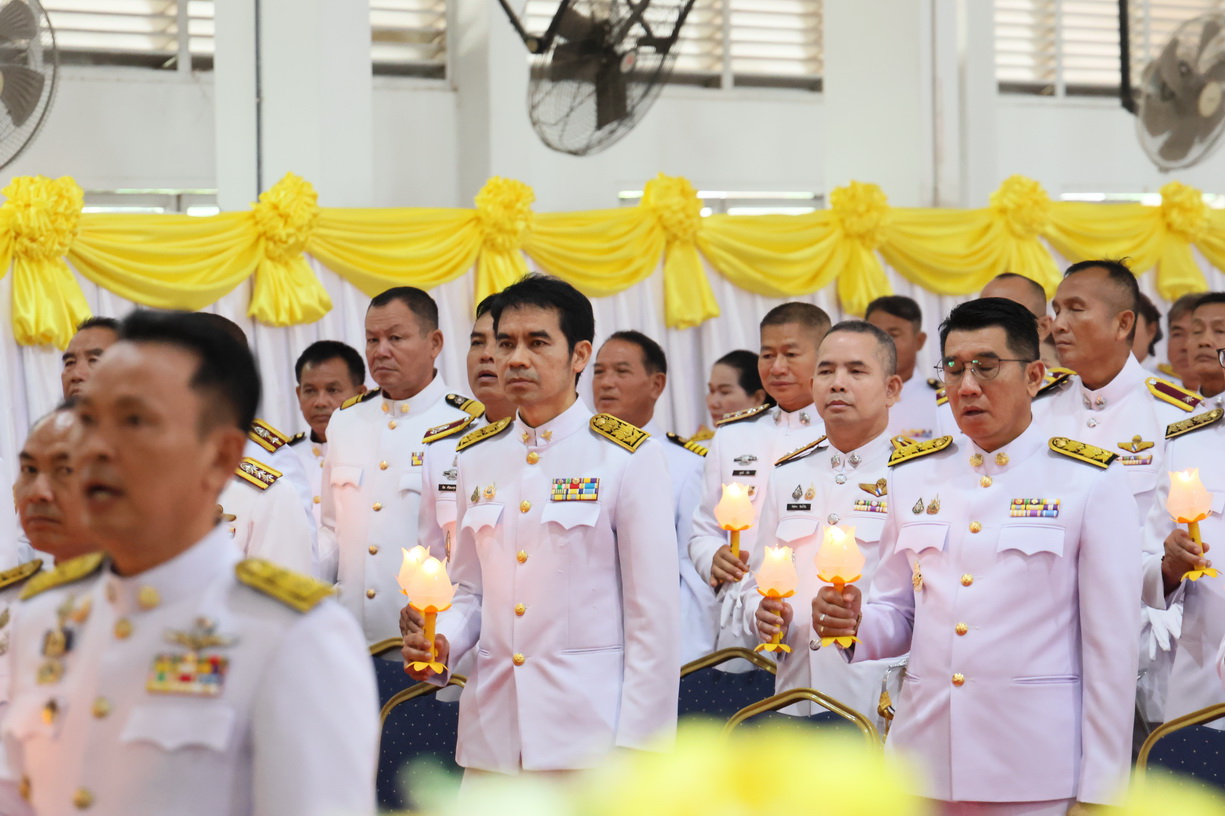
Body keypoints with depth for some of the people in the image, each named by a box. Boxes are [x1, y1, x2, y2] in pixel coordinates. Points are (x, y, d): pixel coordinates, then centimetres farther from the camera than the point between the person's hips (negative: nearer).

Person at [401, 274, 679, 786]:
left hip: (590, 733, -4)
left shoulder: (628, 457, -5)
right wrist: (440, 642, -5)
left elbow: (654, 613, -6)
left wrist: (637, 745, -10)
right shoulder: (476, 457, 10)